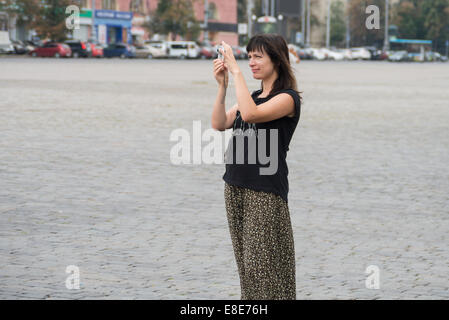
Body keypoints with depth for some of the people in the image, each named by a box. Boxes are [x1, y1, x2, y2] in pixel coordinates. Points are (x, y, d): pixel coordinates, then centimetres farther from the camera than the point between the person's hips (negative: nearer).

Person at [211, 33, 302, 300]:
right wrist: (222, 86, -4)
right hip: (236, 187, 8)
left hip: (265, 191, -8)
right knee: (246, 263, 10)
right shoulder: (253, 96, 17)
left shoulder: (287, 98, -8)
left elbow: (250, 114, -26)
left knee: (261, 264, -7)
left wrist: (236, 71, -21)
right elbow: (220, 124, 6)